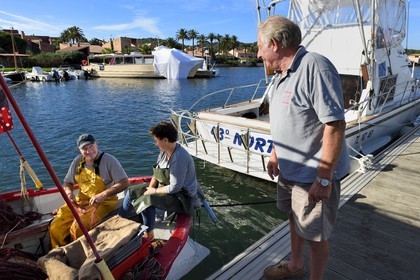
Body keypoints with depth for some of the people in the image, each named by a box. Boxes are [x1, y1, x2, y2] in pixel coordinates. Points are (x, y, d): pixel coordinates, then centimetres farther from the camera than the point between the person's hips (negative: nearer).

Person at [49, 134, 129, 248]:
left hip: (103, 202, -6)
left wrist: (103, 195, -25)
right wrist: (69, 192, -7)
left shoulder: (109, 160, -12)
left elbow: (125, 182, -17)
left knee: (77, 229, -26)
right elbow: (67, 182, 17)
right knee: (55, 228, -7)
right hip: (80, 201, 6)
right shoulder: (78, 161, 6)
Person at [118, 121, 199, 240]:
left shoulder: (179, 158, -30)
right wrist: (150, 187, -8)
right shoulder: (164, 151, -1)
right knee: (132, 191, 5)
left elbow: (174, 188, -28)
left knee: (147, 199, -30)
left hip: (183, 198, -9)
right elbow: (156, 173, 9)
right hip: (164, 187, 10)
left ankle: (148, 234, -4)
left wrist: (154, 191, -15)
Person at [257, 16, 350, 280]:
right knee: (295, 220, 26)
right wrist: (275, 154, 17)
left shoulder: (315, 67, -23)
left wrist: (324, 179, -25)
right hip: (290, 169, 9)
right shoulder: (282, 73, 8)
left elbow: (335, 124, -26)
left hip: (314, 175, -9)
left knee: (315, 235, 9)